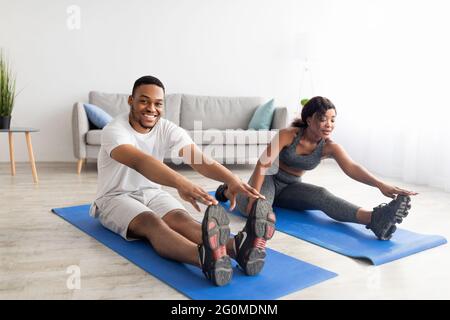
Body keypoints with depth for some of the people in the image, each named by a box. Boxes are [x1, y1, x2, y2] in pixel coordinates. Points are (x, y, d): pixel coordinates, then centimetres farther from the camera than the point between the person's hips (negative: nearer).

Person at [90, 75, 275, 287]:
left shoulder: (168, 129, -9)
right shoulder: (114, 130, -23)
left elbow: (198, 158, -27)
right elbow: (139, 162, -44)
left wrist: (231, 179, -47)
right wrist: (180, 183, -63)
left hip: (152, 193, 4)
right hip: (115, 197, -4)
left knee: (181, 218, -28)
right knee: (151, 222, -37)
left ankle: (237, 247, -58)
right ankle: (205, 257, -68)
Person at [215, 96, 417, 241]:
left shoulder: (330, 147, -14)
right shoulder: (288, 135, -23)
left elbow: (351, 168, -31)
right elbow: (263, 165, -28)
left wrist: (381, 185, -50)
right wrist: (254, 198, -38)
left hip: (291, 186, 3)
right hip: (269, 179, -3)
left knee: (320, 195, -29)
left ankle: (374, 219, -49)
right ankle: (229, 190, -4)